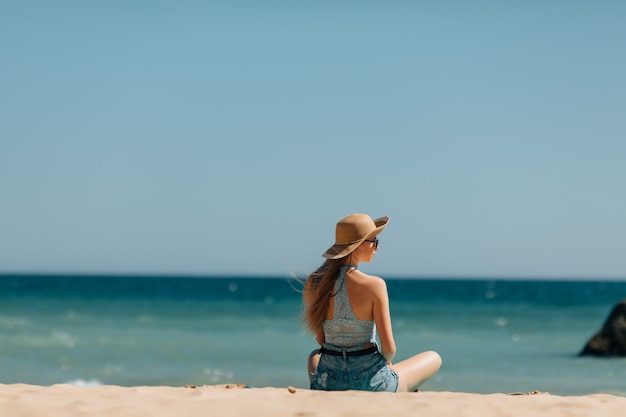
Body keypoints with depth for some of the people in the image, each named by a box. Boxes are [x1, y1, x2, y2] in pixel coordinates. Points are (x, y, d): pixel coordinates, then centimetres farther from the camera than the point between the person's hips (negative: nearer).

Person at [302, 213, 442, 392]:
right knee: (434, 358, 23)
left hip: (327, 384, 4)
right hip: (371, 383, -4)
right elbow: (389, 348, -14)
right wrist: (386, 362, 7)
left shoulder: (313, 284, -5)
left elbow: (320, 340, 5)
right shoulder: (374, 285, -17)